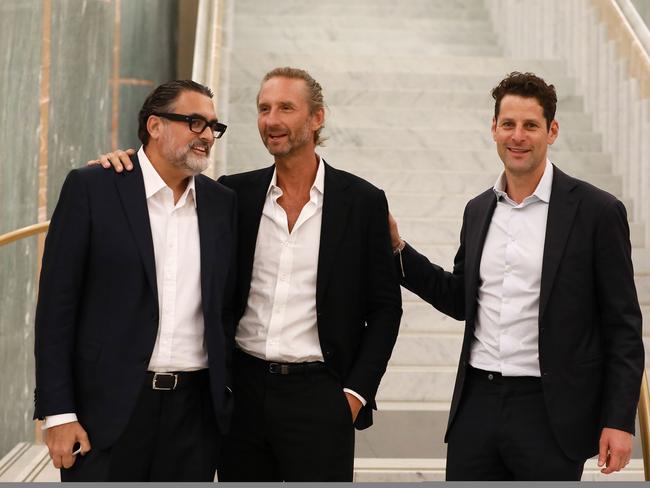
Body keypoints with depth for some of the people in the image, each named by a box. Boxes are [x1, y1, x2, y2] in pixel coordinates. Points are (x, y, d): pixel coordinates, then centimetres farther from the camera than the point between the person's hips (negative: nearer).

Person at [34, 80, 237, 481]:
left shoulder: (223, 202, 10)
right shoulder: (91, 188, -2)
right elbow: (57, 303, -4)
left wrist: (229, 398, 9)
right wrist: (58, 412, -9)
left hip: (195, 410, 4)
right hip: (109, 406, -3)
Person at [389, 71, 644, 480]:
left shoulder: (597, 211, -6)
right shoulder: (478, 210, 10)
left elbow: (623, 327, -5)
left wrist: (619, 421, -10)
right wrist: (396, 248, 8)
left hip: (551, 412, -5)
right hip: (478, 405, 5)